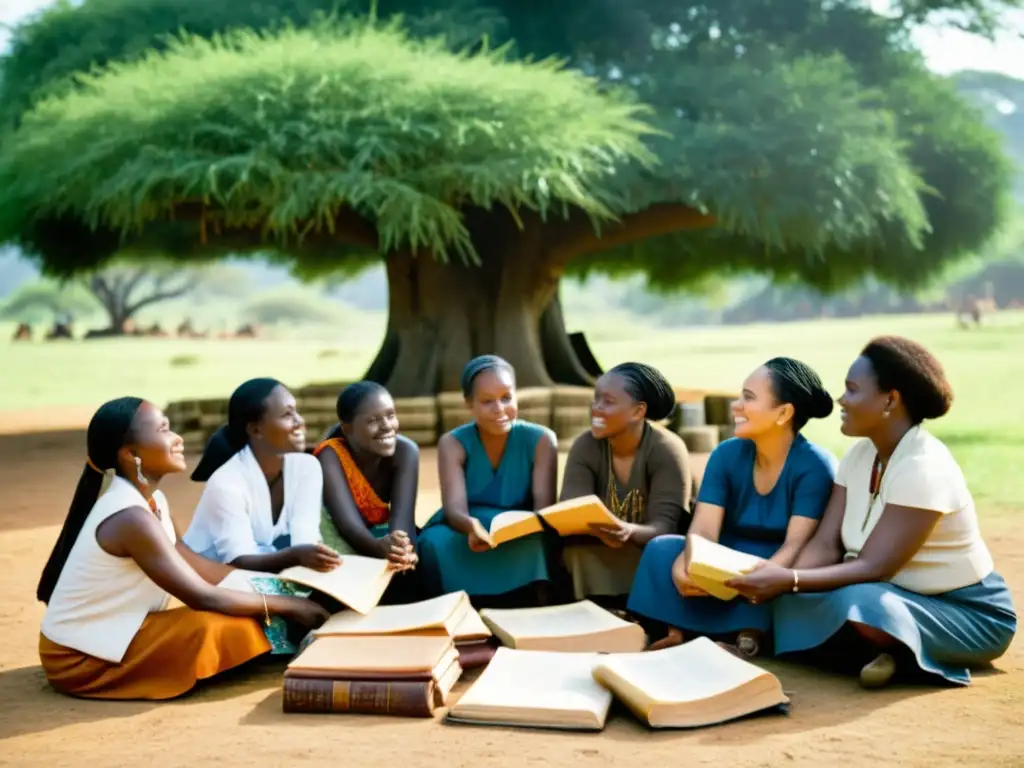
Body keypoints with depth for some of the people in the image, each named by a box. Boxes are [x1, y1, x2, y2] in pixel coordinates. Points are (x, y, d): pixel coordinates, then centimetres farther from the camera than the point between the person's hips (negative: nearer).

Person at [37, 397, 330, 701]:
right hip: (81, 659, -8)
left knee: (239, 615, 7)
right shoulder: (130, 516, -26)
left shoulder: (152, 500, 3)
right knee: (222, 629, -23)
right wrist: (287, 605, -15)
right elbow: (202, 597, -24)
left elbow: (195, 566, 7)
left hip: (106, 638, 8)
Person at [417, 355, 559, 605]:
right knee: (436, 543, -32)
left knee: (540, 544, -34)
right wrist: (473, 526, -46)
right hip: (463, 532, 0)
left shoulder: (541, 440, -7)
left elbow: (544, 506, -16)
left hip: (522, 536, 0)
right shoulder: (452, 444, -7)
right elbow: (454, 509, -20)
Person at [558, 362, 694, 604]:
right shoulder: (585, 447, -7)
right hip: (600, 554, 3)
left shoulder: (666, 449, -17)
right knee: (575, 553, -27)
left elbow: (664, 527, -25)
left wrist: (630, 532, -48)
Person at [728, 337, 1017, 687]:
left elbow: (874, 567, -28)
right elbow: (826, 545, -6)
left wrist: (790, 580, -36)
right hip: (903, 596, 8)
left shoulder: (923, 468, -24)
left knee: (859, 605, -38)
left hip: (969, 612, -8)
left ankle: (903, 654, -10)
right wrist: (780, 578, -25)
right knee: (789, 601, -12)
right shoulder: (860, 454, 2)